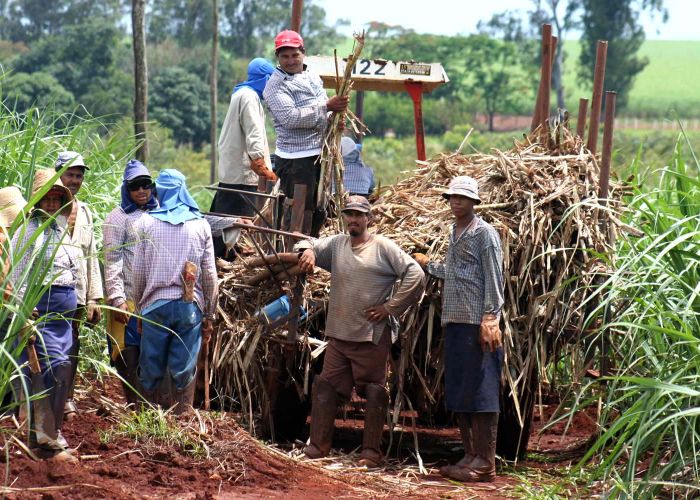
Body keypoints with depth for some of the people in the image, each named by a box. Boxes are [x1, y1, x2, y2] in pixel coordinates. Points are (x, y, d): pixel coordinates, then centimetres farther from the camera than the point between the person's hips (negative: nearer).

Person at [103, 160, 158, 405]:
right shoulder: (118, 218, -1)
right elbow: (112, 263, -7)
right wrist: (118, 300, -15)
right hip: (129, 300, -5)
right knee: (129, 357, -4)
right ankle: (135, 407, 1)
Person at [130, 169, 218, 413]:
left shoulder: (146, 223, 2)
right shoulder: (200, 225, 5)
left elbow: (138, 271, 2)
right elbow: (209, 274, 5)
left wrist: (138, 307, 13)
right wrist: (209, 315, 12)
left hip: (156, 304, -1)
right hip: (190, 305, 1)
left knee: (150, 373, 7)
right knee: (184, 372, 4)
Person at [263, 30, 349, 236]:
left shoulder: (313, 78, 15)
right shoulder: (276, 85, -9)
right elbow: (290, 118, -23)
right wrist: (327, 106, -22)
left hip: (320, 153, 8)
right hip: (296, 159, -8)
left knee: (319, 213, 15)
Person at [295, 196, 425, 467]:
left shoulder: (382, 247, -4)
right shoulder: (336, 244, 11)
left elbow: (415, 274, -8)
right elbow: (309, 244, 15)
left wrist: (389, 307, -11)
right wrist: (308, 251, -11)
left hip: (372, 336, -5)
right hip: (338, 334, 5)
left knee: (374, 392, 1)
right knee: (325, 387, 4)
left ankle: (372, 451, 7)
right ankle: (318, 445, 10)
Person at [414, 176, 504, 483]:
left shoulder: (484, 233, -6)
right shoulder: (454, 233, 18)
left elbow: (493, 278, -11)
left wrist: (489, 319, -17)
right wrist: (427, 265, 33)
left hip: (477, 324, -9)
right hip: (454, 322, 9)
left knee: (480, 392, -7)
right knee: (457, 394, 9)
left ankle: (485, 463, -6)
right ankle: (470, 457, 16)